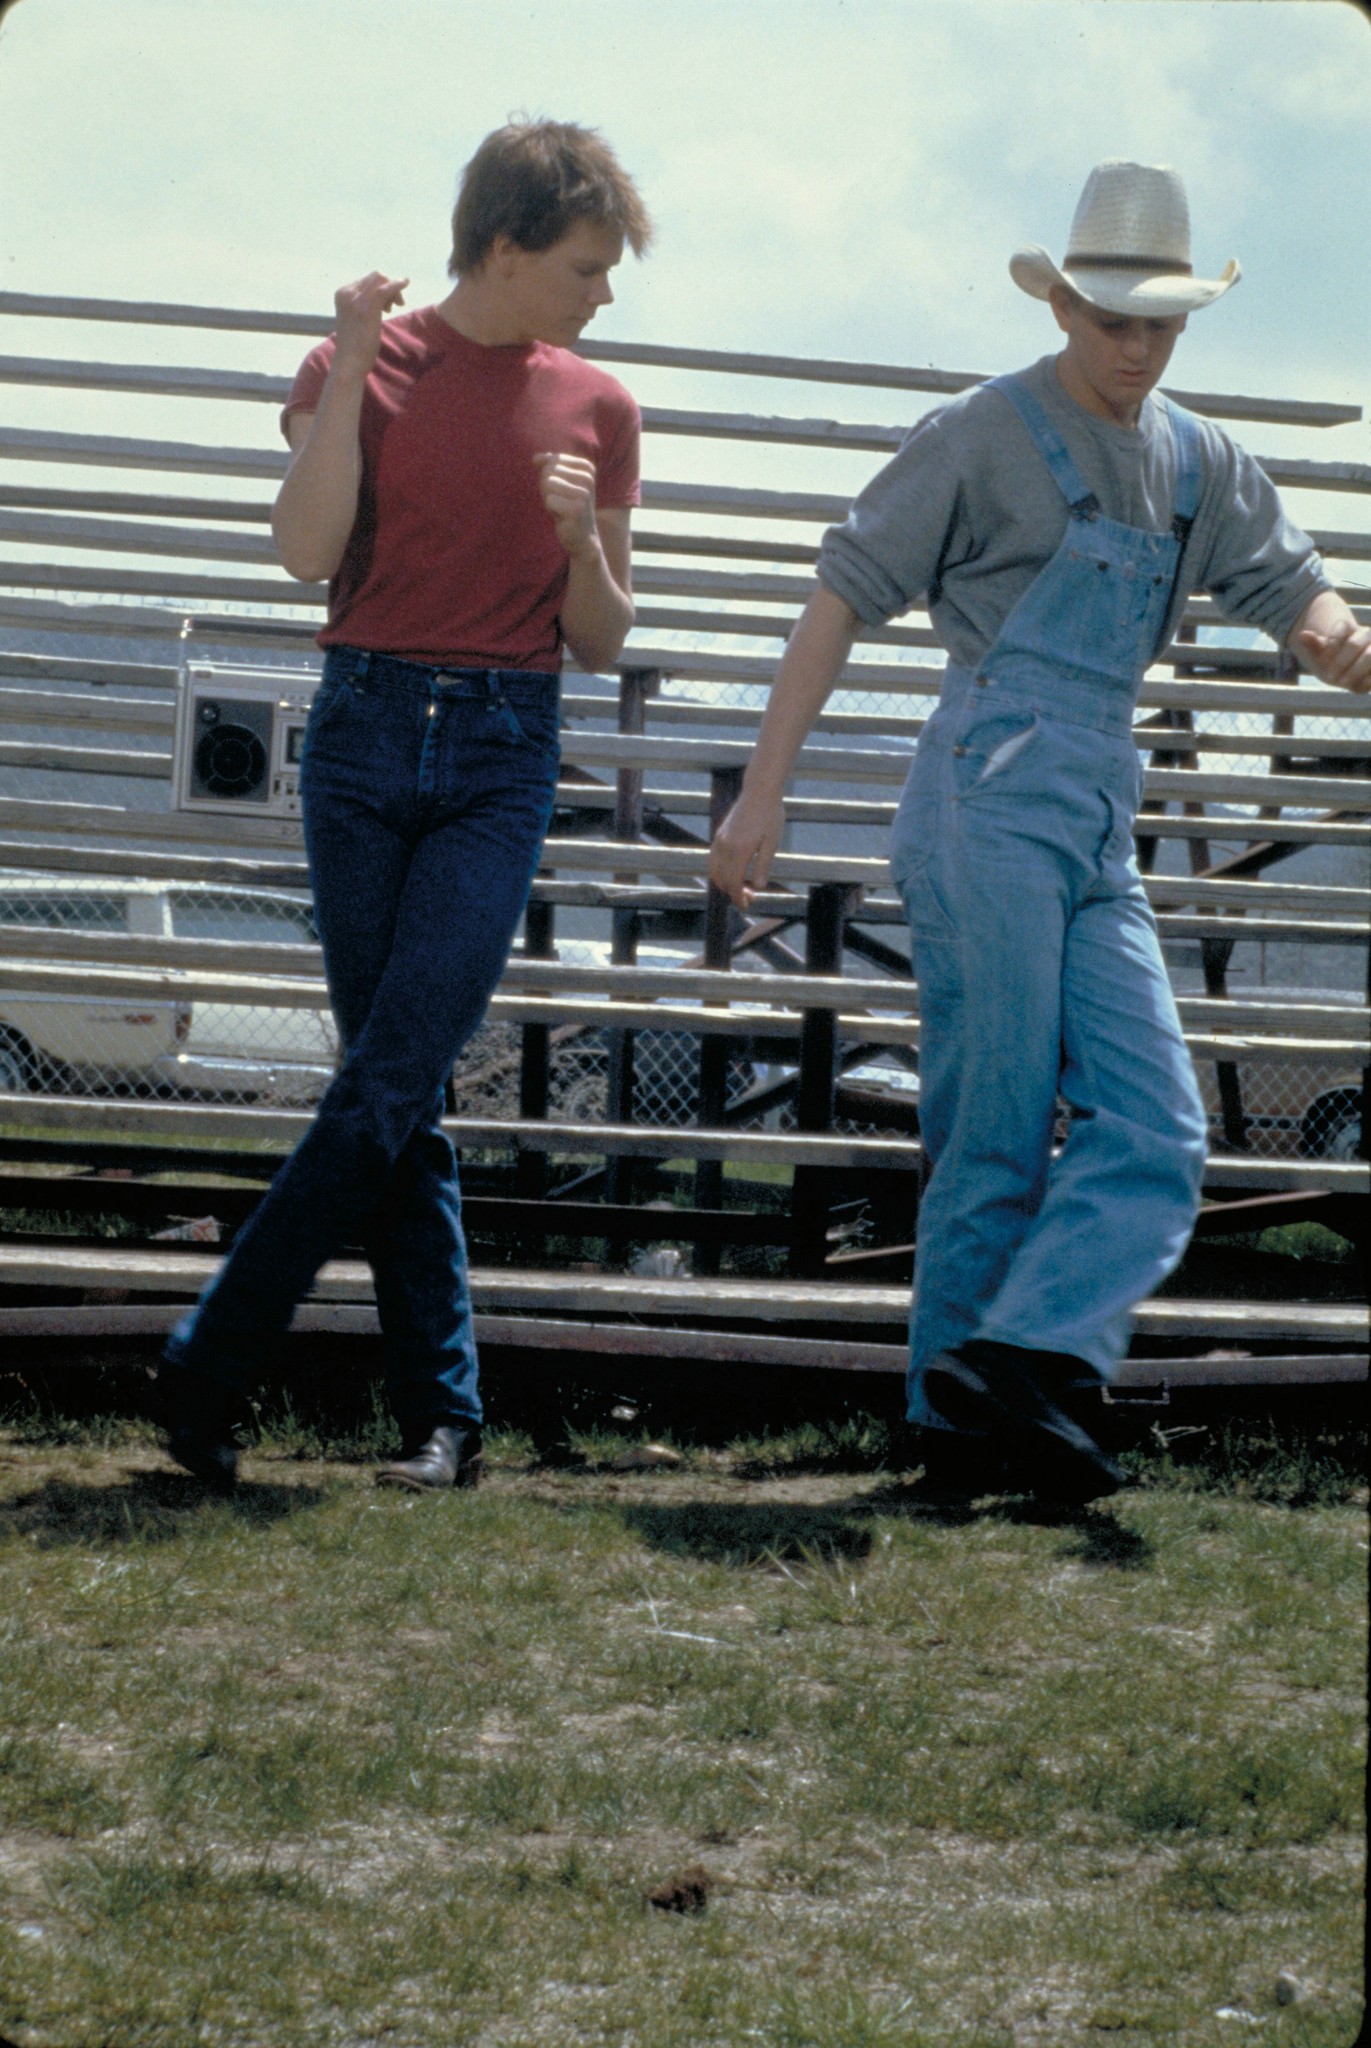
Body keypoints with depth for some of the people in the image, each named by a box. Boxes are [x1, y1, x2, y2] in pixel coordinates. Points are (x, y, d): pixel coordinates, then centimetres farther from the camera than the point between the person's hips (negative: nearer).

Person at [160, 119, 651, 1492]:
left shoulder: (596, 406, 9)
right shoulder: (365, 360, 4)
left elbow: (601, 643, 11)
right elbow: (306, 550, -11)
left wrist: (580, 539, -9)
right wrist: (354, 360, -13)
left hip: (503, 758, 1)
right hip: (366, 731, 0)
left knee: (389, 1082, -11)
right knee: (397, 1093, 0)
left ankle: (208, 1366, -4)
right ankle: (441, 1413, 6)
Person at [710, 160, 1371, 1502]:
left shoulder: (1197, 462, 16)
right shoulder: (983, 436, -2)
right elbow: (845, 598, -2)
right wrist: (763, 792, -8)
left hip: (1098, 829, 7)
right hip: (990, 800, -7)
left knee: (1156, 1130, -9)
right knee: (997, 1135, -7)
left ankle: (1013, 1367, -16)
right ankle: (959, 1421, 0)